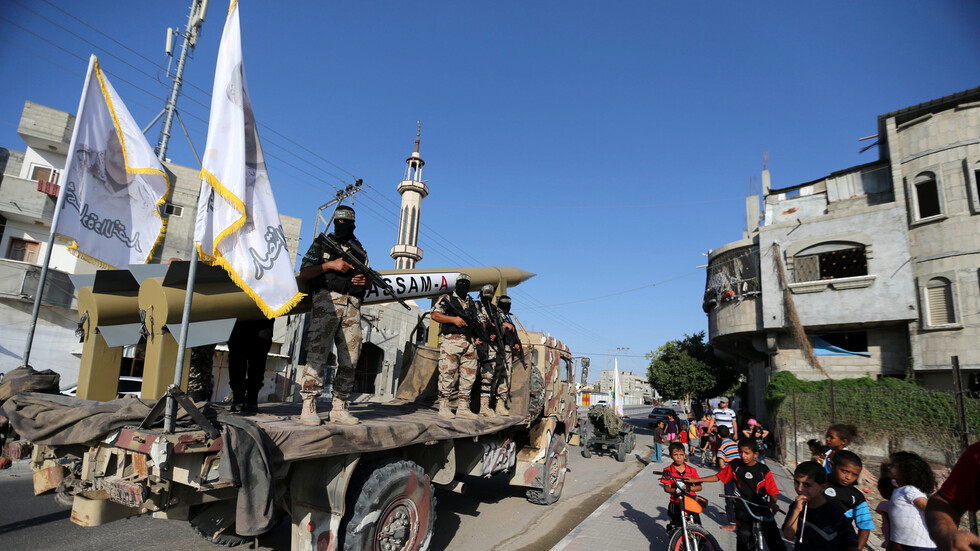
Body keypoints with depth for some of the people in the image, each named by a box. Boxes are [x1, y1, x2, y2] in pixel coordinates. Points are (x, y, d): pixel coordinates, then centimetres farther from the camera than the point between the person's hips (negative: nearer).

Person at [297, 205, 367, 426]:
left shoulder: (360, 250, 25)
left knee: (349, 359, 1)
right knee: (318, 353, -12)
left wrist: (365, 281, 1)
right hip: (327, 301, -4)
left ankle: (339, 408, 7)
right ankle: (308, 407, -8)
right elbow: (304, 272, 4)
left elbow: (368, 281, 25)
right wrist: (330, 265, -8)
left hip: (352, 307, 4)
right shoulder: (321, 244, 14)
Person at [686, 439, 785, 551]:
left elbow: (773, 492, -6)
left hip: (762, 508, 0)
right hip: (742, 507, 1)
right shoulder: (734, 465, -3)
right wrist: (695, 480, 2)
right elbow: (718, 477, 5)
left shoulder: (763, 470, -6)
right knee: (743, 539, 0)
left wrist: (773, 503, -28)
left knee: (773, 536, -4)